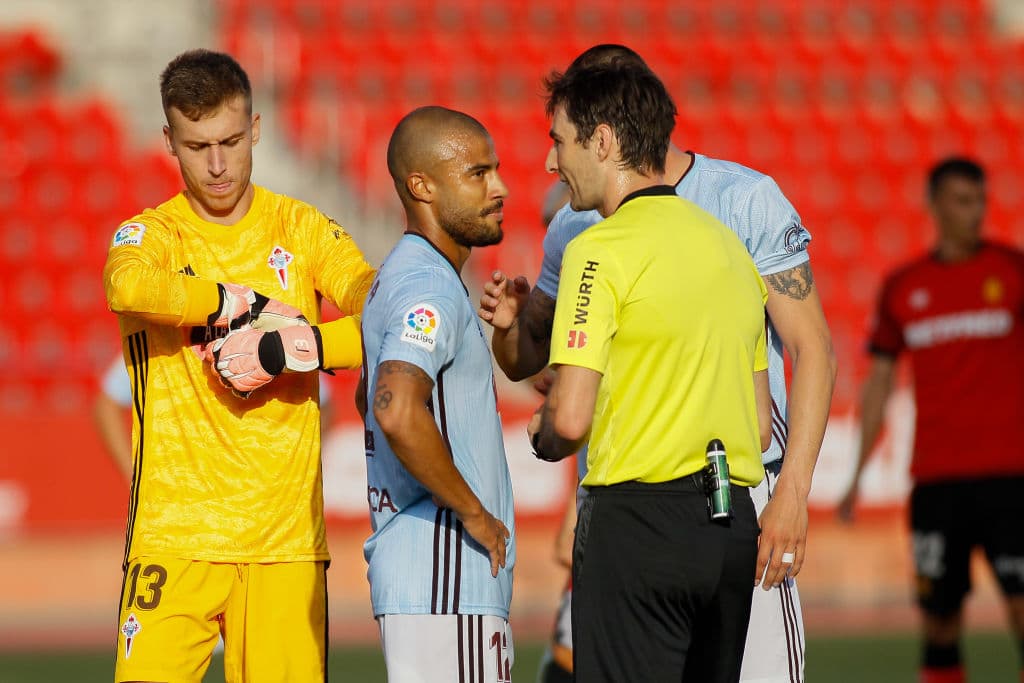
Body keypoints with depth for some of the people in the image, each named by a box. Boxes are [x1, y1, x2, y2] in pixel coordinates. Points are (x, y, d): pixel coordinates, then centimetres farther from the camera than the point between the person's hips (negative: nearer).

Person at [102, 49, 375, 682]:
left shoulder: (301, 228, 11)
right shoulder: (152, 233, 4)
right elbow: (128, 285, -22)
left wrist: (284, 351, -15)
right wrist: (256, 307, -15)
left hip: (286, 535, 2)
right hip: (175, 532, -2)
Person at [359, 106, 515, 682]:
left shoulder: (402, 275, 18)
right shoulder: (431, 285, -15)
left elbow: (383, 401, 33)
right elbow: (398, 411, -31)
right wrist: (474, 512, -21)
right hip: (445, 586, -10)